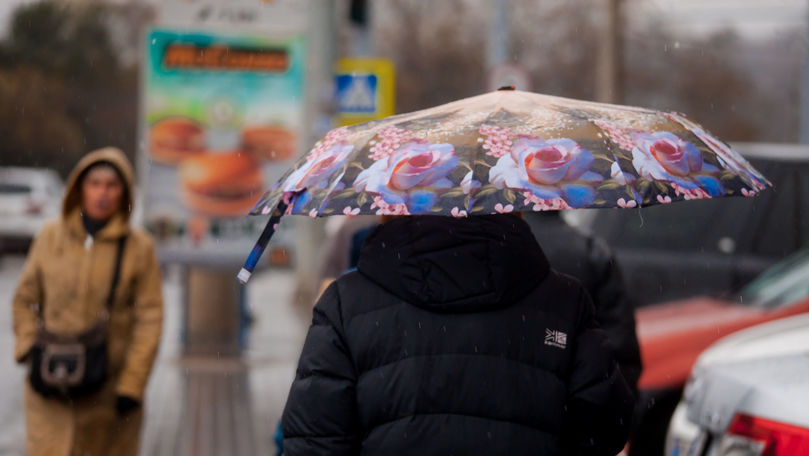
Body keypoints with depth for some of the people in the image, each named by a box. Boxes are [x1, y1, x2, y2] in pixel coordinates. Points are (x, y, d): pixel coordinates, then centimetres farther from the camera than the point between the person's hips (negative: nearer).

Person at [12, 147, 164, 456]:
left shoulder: (139, 247, 0)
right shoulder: (50, 237, 6)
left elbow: (149, 318, -2)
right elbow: (25, 299, 15)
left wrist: (132, 384, -8)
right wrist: (27, 346, -1)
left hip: (109, 389, -1)